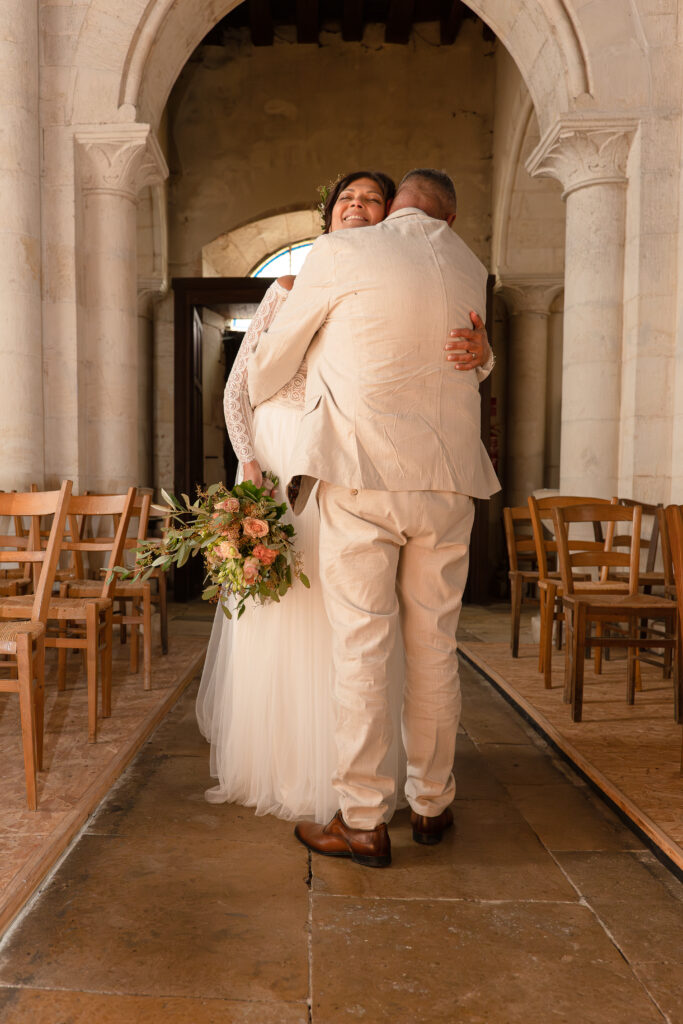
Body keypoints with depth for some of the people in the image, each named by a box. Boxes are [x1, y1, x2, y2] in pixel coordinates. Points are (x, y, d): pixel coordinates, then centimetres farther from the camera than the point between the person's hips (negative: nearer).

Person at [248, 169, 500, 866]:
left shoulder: (340, 252, 1)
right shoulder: (470, 271, 16)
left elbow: (278, 352, 10)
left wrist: (252, 395, 30)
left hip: (361, 475, -4)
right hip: (447, 480, 5)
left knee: (361, 650, 1)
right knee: (433, 647, 11)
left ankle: (363, 822, 10)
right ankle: (431, 804, 24)